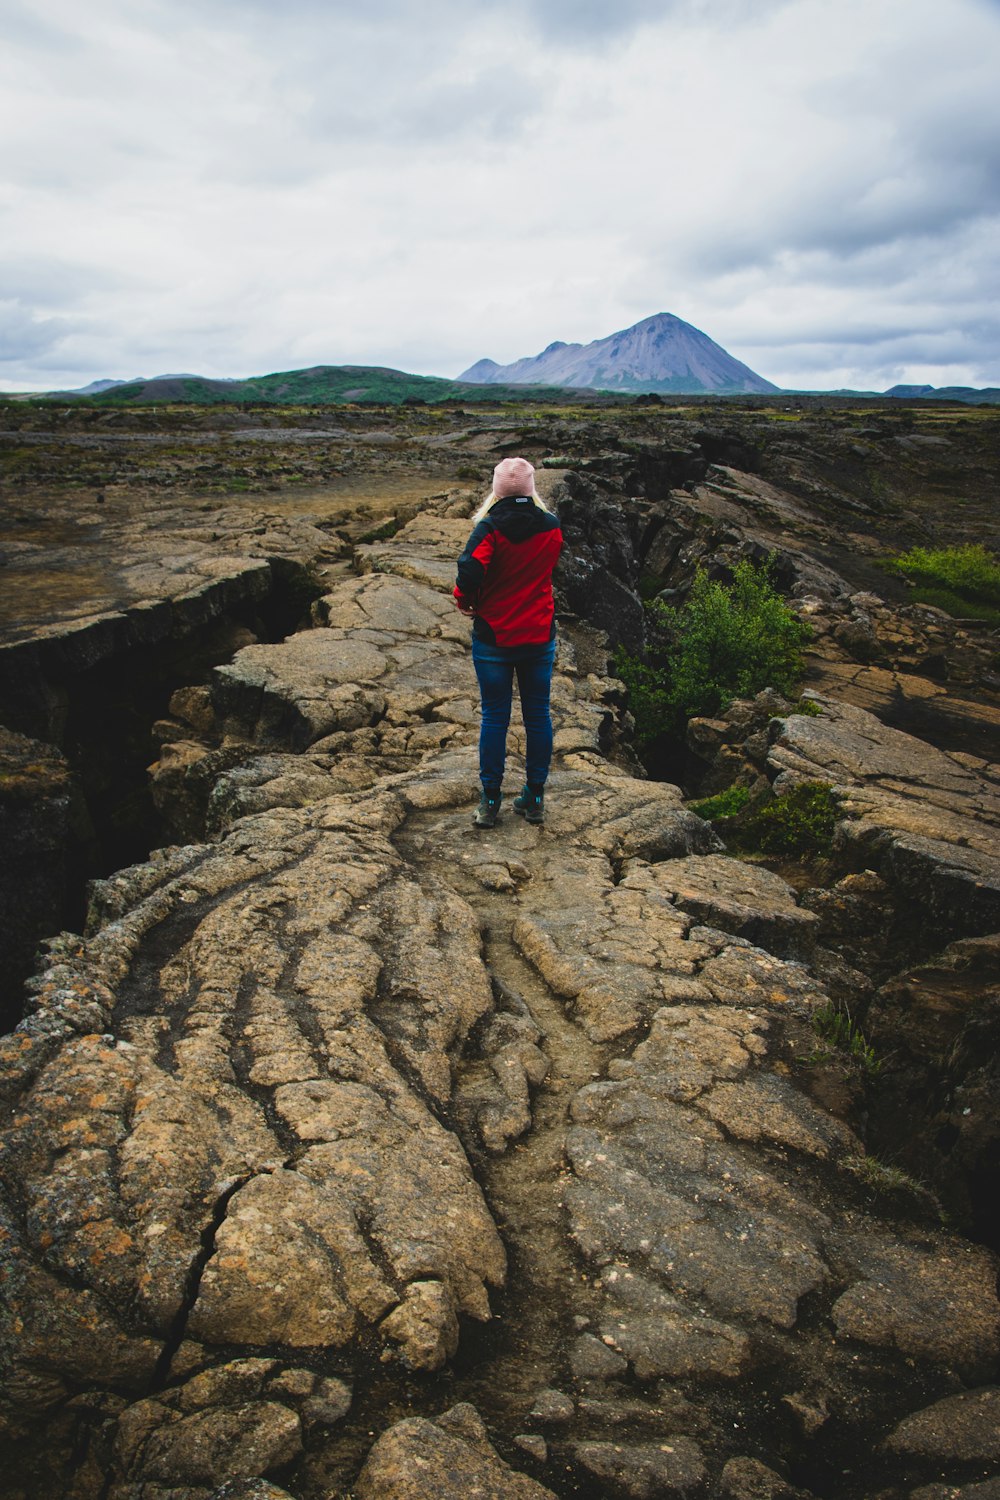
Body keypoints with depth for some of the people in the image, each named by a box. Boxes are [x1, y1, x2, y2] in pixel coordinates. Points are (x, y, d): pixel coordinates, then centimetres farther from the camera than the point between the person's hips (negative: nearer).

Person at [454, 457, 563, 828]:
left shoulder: (490, 527, -14)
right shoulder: (552, 527, -1)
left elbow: (469, 572, -25)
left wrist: (465, 600, -7)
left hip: (494, 635, -3)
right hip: (539, 635, 3)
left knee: (494, 717, 6)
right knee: (538, 714, 11)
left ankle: (490, 801, 11)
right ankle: (535, 798, 18)